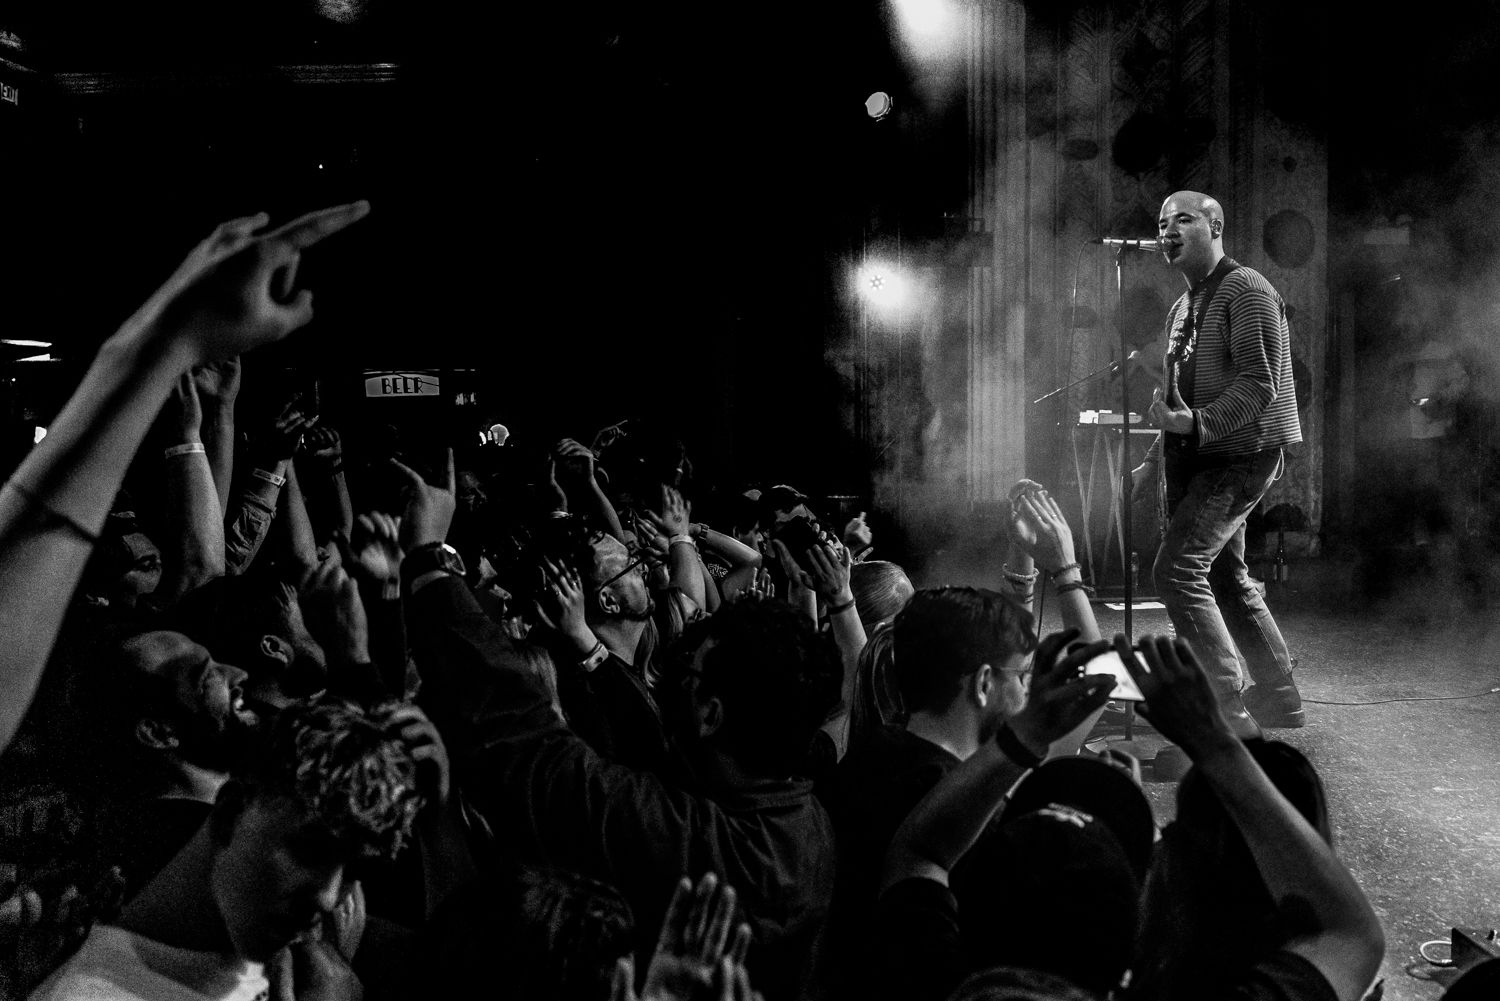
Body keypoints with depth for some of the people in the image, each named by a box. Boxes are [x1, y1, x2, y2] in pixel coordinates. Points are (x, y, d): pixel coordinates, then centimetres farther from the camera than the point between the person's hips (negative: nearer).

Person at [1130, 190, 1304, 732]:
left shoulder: (1246, 290, -10)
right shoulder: (1184, 307, 19)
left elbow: (1259, 381, -19)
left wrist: (1198, 423, -28)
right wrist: (1153, 461, 20)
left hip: (1241, 454, -10)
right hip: (1197, 460, 10)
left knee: (1176, 569, -19)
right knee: (1225, 579, 13)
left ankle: (1226, 705, -14)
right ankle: (1281, 704, 25)